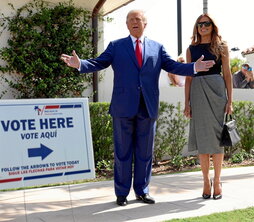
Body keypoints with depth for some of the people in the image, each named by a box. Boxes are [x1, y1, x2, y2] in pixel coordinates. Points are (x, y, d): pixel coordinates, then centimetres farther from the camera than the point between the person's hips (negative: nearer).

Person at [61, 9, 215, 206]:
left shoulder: (157, 47, 13)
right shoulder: (116, 46, 8)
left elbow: (173, 66, 7)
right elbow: (98, 63, 0)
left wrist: (195, 67, -7)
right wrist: (79, 64, -18)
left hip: (148, 108, 2)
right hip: (123, 107, -2)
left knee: (145, 152, 9)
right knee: (123, 152, 5)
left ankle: (142, 191, 21)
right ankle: (122, 193, 15)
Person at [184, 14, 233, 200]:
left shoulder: (221, 47, 8)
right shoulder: (192, 49, 12)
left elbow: (227, 75, 4)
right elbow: (188, 77, 10)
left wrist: (230, 101, -4)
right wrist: (187, 103, 3)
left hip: (216, 91, -1)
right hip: (197, 93, 2)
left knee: (216, 137, 0)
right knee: (202, 138, 2)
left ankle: (217, 181, 9)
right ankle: (206, 181, 12)